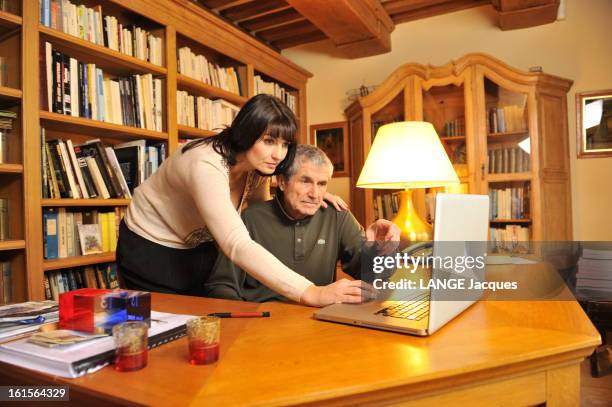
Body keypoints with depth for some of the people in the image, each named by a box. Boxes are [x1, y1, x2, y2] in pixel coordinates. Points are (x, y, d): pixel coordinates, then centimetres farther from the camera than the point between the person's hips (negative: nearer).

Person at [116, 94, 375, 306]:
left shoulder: (255, 165, -12)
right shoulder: (206, 166, -36)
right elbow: (237, 245, -47)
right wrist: (311, 293, -55)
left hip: (199, 246, 6)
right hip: (152, 249, -6)